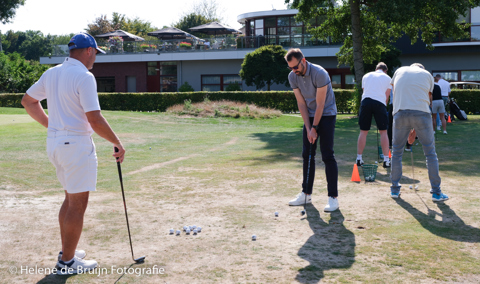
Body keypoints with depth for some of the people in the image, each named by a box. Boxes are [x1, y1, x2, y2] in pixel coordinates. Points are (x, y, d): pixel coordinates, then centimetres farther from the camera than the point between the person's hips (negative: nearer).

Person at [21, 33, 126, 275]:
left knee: (70, 199, 21)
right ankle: (67, 262, 9)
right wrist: (117, 143, -10)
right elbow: (95, 120, -21)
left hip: (54, 143, 9)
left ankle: (67, 252, 29)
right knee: (77, 205, 1)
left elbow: (28, 101, 19)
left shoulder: (51, 73, 9)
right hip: (77, 145, -9)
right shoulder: (84, 77, -16)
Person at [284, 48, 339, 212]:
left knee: (327, 156, -11)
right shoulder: (292, 77, -4)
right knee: (307, 155, 7)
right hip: (310, 116, 6)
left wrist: (314, 128, -16)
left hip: (326, 115, -6)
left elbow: (320, 104, -19)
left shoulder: (319, 74, -23)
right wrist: (308, 128, -7)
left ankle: (333, 197, -7)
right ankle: (306, 194, 16)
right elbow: (301, 103, -1)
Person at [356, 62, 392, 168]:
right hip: (379, 102, -2)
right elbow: (387, 96, 15)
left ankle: (359, 158, 9)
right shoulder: (387, 78, 17)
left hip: (365, 101, 2)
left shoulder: (366, 76, 23)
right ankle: (386, 160, 3)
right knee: (383, 131, 4)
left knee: (363, 131, 7)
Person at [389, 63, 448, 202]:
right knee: (430, 152, 7)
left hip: (400, 112, 1)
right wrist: (415, 130, 18)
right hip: (421, 112, -1)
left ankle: (394, 189, 17)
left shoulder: (400, 71, 22)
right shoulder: (427, 74, 20)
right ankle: (436, 192, 8)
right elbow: (428, 98, 17)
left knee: (396, 151, 13)